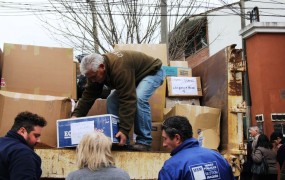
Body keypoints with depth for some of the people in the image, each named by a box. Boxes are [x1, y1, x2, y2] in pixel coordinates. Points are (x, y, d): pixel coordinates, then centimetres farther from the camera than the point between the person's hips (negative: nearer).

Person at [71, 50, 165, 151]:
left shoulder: (120, 69, -41)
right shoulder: (95, 71, -15)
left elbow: (127, 100, -43)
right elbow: (88, 96, -11)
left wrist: (124, 130, -44)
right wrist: (76, 115, -22)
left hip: (152, 72, -8)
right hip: (134, 75, 8)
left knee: (139, 98, -33)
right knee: (112, 99, -8)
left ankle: (144, 142, -22)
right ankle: (117, 139, 0)